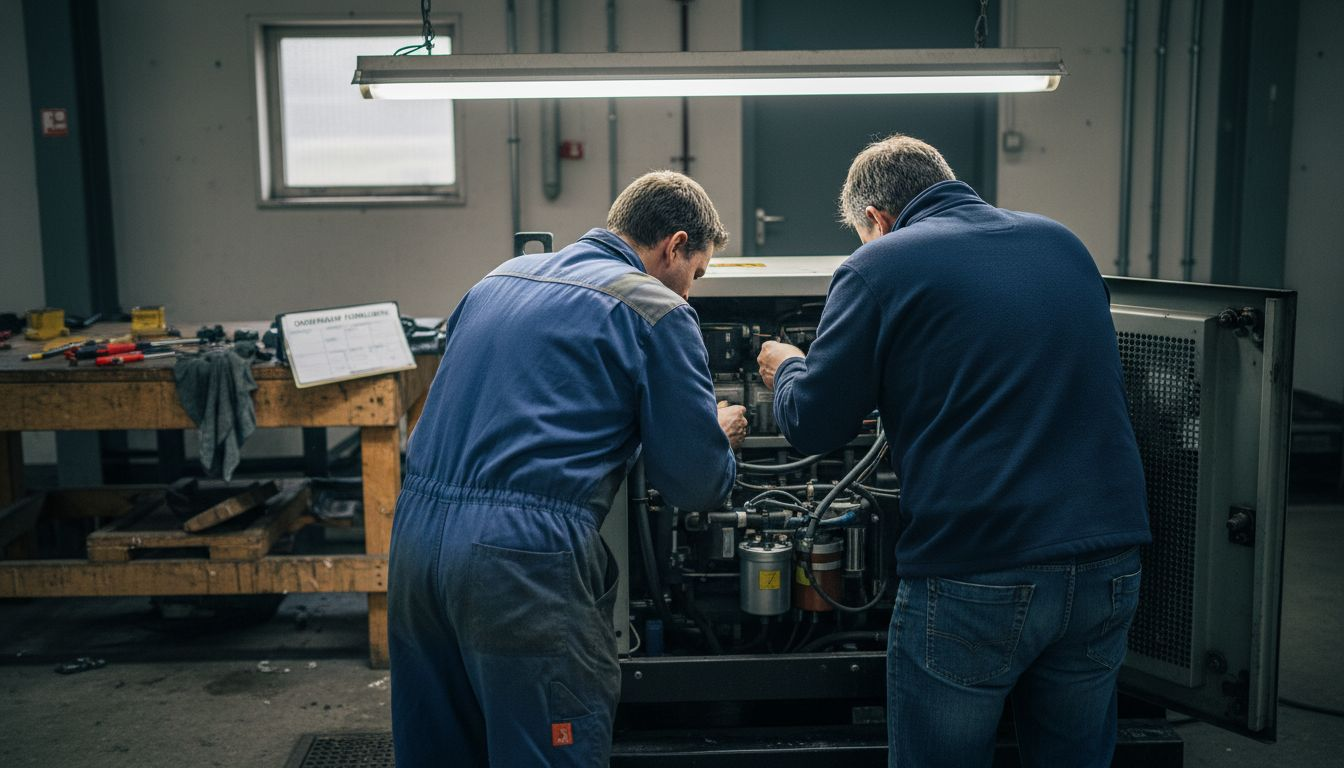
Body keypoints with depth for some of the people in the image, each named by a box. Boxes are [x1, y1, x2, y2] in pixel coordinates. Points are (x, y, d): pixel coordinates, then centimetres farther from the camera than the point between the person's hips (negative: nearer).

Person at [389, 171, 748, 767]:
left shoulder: (500, 279, 18)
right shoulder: (655, 310, -2)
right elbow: (698, 484, -2)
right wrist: (722, 436, 20)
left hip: (415, 533, 8)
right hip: (525, 560, -8)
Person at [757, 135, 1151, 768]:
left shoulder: (879, 267, -4)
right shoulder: (1062, 242, 14)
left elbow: (814, 426, -2)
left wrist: (787, 370, 20)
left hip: (973, 580, -5)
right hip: (1107, 571, 6)